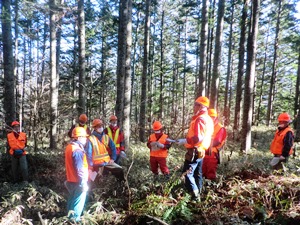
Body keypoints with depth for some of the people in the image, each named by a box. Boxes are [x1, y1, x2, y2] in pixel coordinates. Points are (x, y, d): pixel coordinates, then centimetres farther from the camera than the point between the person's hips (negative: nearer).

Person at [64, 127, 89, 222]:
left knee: (72, 198, 22)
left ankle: (70, 216, 36)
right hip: (78, 181, -10)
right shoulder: (77, 150, -25)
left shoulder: (69, 147, 7)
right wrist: (83, 183, -20)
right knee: (78, 201, 4)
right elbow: (79, 169, -25)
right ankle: (75, 219, 15)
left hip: (71, 179, 10)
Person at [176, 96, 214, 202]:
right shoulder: (208, 119, 13)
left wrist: (184, 141, -16)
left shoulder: (200, 119, -19)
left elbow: (197, 138, -26)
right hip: (201, 151, 10)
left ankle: (195, 195, -3)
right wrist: (188, 140, 19)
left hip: (194, 151, -10)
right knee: (197, 173, 16)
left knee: (187, 173, -4)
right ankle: (198, 194, 24)